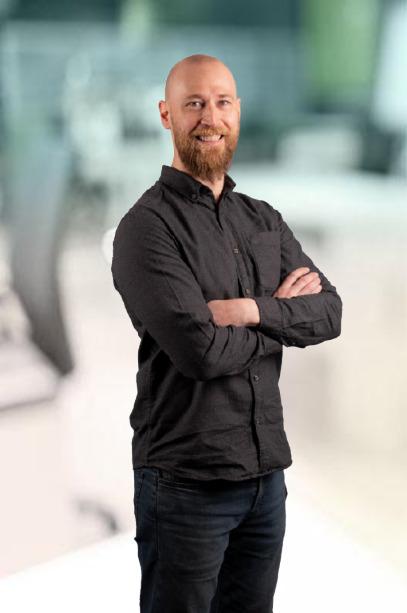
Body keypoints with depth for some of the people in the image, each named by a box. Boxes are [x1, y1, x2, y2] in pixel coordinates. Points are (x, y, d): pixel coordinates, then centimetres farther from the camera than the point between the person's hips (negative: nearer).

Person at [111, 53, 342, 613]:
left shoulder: (265, 221, 11)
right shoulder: (147, 225, -11)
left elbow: (330, 312, 0)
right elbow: (201, 351, -21)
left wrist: (253, 310, -17)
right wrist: (283, 314, -6)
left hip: (267, 473, 6)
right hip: (186, 480, -6)